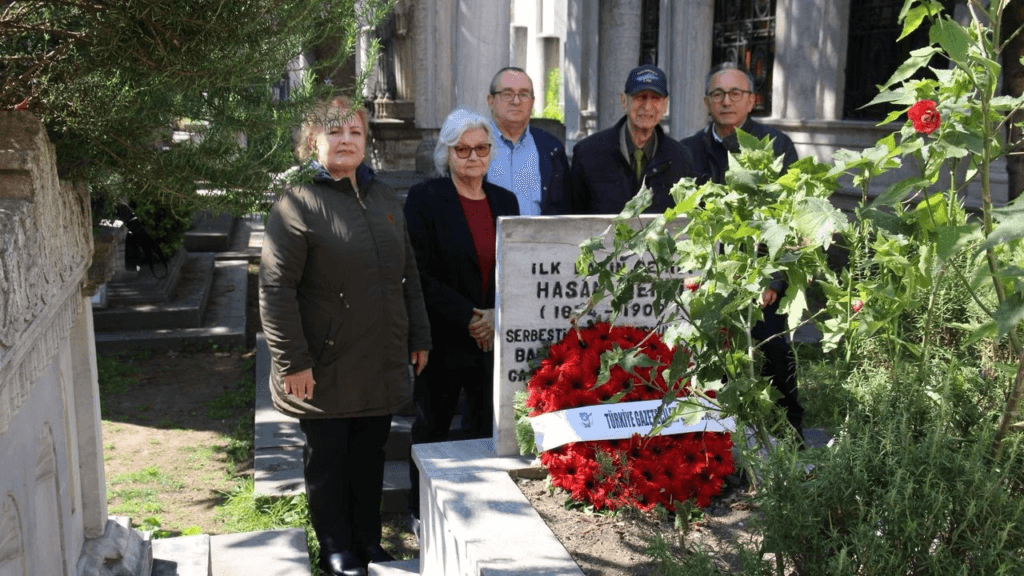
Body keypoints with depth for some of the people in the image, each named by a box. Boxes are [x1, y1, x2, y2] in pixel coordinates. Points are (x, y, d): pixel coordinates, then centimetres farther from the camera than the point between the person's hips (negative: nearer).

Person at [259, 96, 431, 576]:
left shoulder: (384, 198, 11)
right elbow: (276, 289, -14)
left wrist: (418, 337, 14)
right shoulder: (298, 203, -10)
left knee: (370, 455, 15)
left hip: (382, 363, 5)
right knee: (327, 457, 9)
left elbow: (408, 276, 16)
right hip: (327, 367, -5)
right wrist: (292, 361, -17)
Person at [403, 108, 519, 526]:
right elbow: (421, 274, -11)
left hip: (494, 337, 4)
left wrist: (498, 315, -8)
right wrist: (468, 318, -15)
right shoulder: (425, 198, -5)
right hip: (443, 339, -3)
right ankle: (422, 512, 26)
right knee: (431, 427, 10)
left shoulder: (505, 201, 9)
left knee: (489, 428, 6)